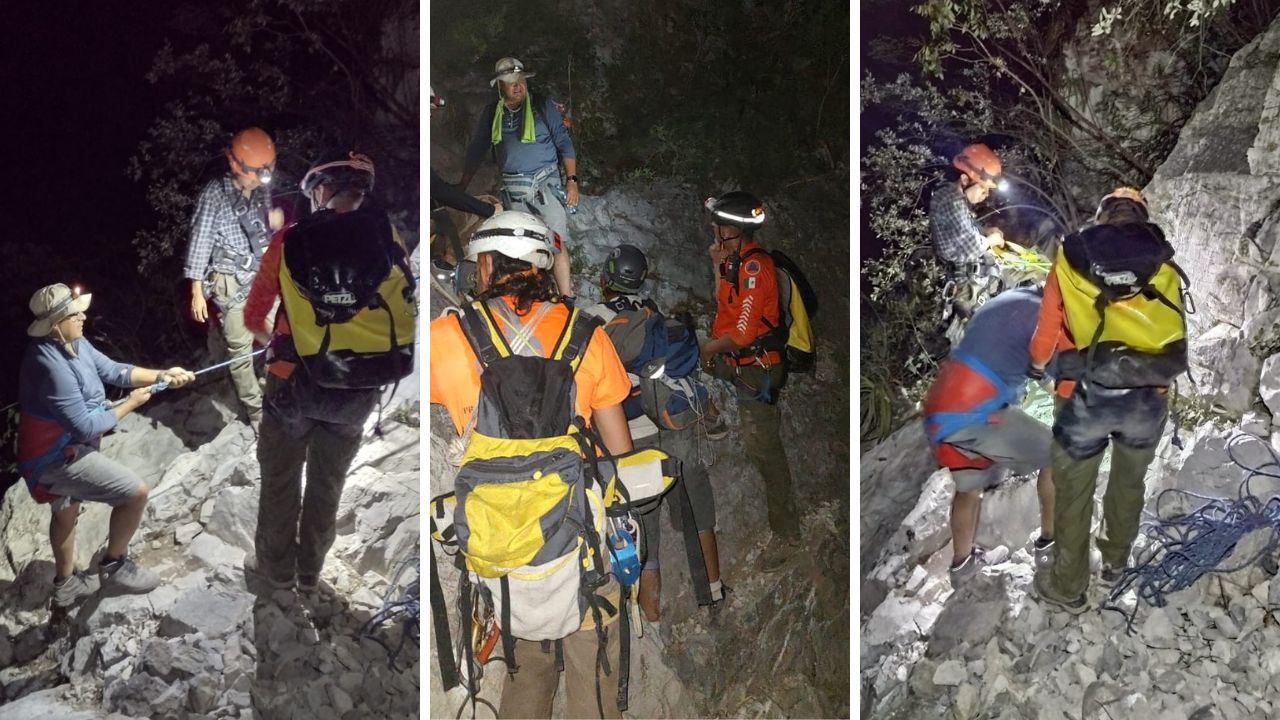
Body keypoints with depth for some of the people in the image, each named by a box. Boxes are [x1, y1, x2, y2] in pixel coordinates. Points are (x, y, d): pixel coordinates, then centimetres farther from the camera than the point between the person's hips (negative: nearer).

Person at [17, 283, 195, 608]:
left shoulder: (73, 344, -4)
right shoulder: (53, 368, -32)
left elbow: (113, 370, 6)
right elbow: (86, 426, -28)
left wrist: (161, 376, -4)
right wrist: (131, 404, -16)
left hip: (61, 450, 10)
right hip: (59, 458, -10)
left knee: (65, 511, 27)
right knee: (136, 491, -6)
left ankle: (65, 584, 48)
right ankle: (114, 566, 12)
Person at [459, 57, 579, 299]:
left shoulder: (543, 106, 3)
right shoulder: (491, 115, 11)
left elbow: (564, 144, 4)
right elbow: (476, 152, 19)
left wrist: (572, 180, -3)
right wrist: (461, 187, 19)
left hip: (545, 182, -3)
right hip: (513, 189, 3)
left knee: (557, 242, -13)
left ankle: (566, 297, -12)